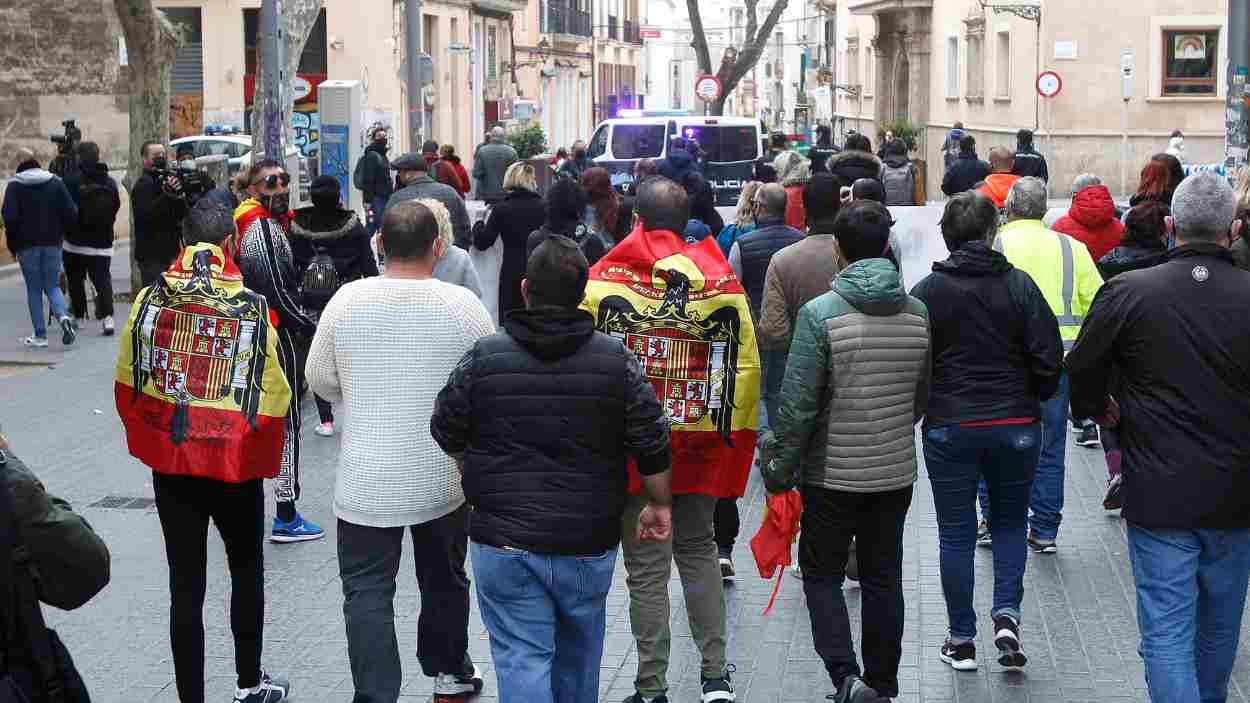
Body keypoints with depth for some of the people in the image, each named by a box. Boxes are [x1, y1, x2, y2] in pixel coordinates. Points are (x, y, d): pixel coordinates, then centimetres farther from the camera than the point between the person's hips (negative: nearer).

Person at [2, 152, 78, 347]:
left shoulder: (15, 186, -4)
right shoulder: (55, 183, 2)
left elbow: (9, 217, -12)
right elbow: (72, 213, -3)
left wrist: (12, 245, -2)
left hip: (27, 245, -2)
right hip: (52, 244, 2)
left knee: (34, 289, 7)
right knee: (52, 286, 12)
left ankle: (40, 335, 6)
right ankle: (63, 317, -16)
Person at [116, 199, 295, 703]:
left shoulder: (149, 300, -7)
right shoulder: (252, 309, -13)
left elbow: (127, 384, 1)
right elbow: (272, 397, -12)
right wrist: (263, 459, 4)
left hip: (169, 463, 1)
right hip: (234, 467, -1)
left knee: (185, 583, 8)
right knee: (247, 571, 19)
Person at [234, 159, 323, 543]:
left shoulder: (249, 224, 13)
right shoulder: (265, 228, -19)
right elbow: (277, 292, -23)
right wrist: (310, 326, -14)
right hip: (279, 337, -10)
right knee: (287, 424, -3)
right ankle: (286, 518, 1)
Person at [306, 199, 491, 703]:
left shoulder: (347, 300, -8)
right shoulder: (464, 306, -10)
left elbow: (320, 380, 2)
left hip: (366, 481, -1)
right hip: (444, 479, 1)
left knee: (367, 594, 4)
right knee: (444, 581, 21)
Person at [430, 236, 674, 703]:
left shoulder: (483, 358, -6)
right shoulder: (616, 359, -5)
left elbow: (447, 436, 6)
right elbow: (652, 446, -3)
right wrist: (660, 505, 14)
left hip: (505, 542, -1)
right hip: (589, 542, 2)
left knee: (521, 659, 1)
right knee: (579, 653, 22)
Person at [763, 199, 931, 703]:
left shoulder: (820, 314, -16)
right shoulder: (917, 312, 0)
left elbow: (798, 405, -16)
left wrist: (780, 470, -5)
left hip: (833, 472, -4)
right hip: (896, 472, 4)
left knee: (822, 573, 9)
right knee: (883, 578, 14)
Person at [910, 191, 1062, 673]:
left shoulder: (928, 291, -7)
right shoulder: (1019, 285, -5)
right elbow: (1048, 357, -6)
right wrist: (1032, 399, 13)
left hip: (949, 428, -1)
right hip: (1016, 424, 1)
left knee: (956, 533, 8)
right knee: (1010, 521, 19)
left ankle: (962, 641, 13)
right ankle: (1007, 615, 2)